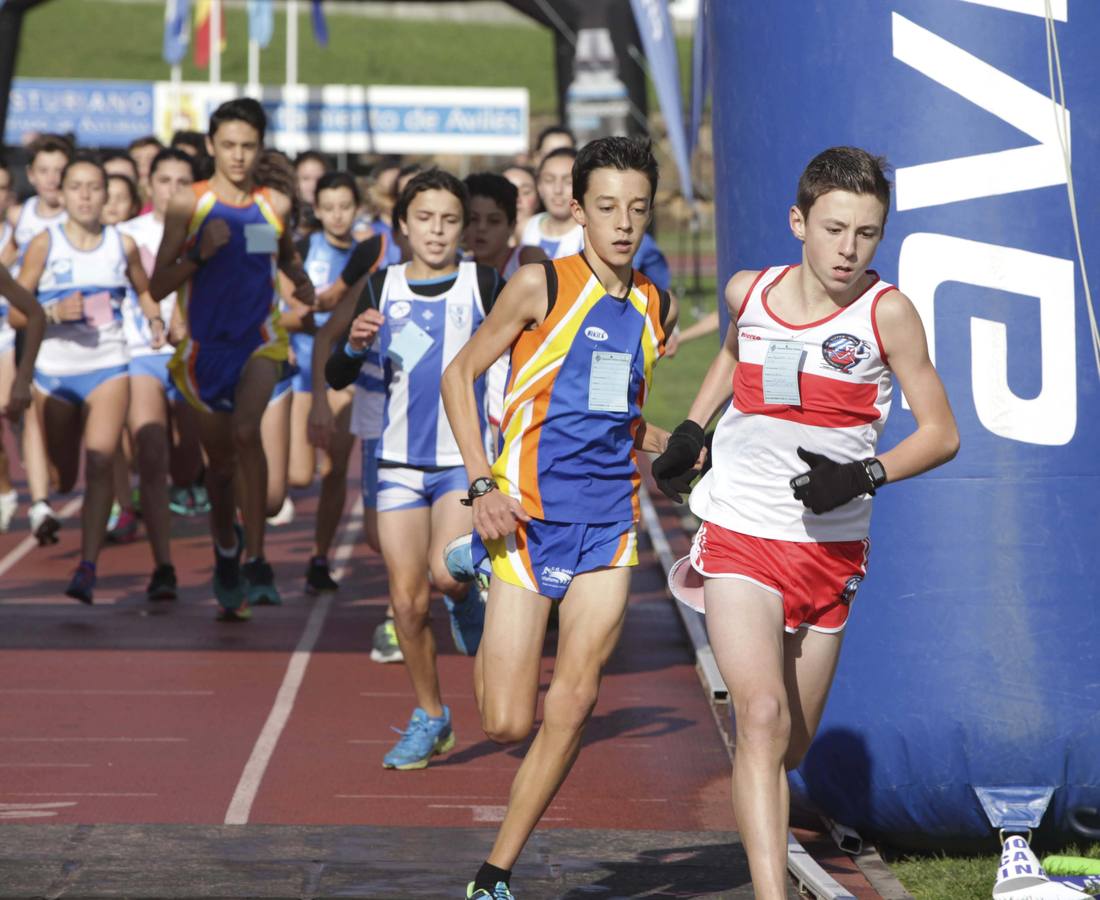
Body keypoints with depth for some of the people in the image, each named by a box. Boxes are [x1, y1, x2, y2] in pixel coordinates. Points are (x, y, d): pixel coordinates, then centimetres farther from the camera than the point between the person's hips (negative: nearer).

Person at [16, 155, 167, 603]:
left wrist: (156, 319, 2)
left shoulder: (123, 245, 3)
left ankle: (88, 568, -21)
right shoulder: (44, 245, -3)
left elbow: (144, 290, 22)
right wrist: (54, 312, -20)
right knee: (60, 475, 9)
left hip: (108, 367, 0)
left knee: (100, 460, -18)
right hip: (54, 369, 0)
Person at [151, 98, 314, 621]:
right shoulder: (188, 205, -4)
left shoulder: (276, 205, 2)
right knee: (219, 461, 10)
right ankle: (225, 558, 36)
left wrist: (302, 284, 2)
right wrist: (200, 253, -21)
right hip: (205, 346, 1)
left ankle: (256, 562, -24)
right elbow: (158, 288, -5)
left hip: (260, 341, -1)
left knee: (246, 432, -27)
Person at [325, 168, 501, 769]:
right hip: (400, 462, 3)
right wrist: (354, 344, -14)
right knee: (407, 601, 1)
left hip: (467, 456, -3)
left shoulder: (483, 284, -3)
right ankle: (430, 720, 18)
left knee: (445, 572, -23)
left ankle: (467, 601, 14)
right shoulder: (383, 288, 5)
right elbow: (336, 378, 6)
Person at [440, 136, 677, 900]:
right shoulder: (543, 285, -7)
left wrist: (663, 443, 6)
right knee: (508, 724, -3)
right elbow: (460, 374, -1)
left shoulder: (657, 307, 9)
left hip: (609, 516, 4)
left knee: (573, 701, -10)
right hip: (529, 516, -4)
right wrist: (482, 483, -11)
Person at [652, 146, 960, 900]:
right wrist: (692, 429, 16)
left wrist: (865, 475, -22)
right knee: (764, 718, -20)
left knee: (792, 746, 13)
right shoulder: (749, 293, 0)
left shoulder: (886, 313, -9)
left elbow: (941, 433, -6)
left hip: (831, 548, 0)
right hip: (739, 535, 0)